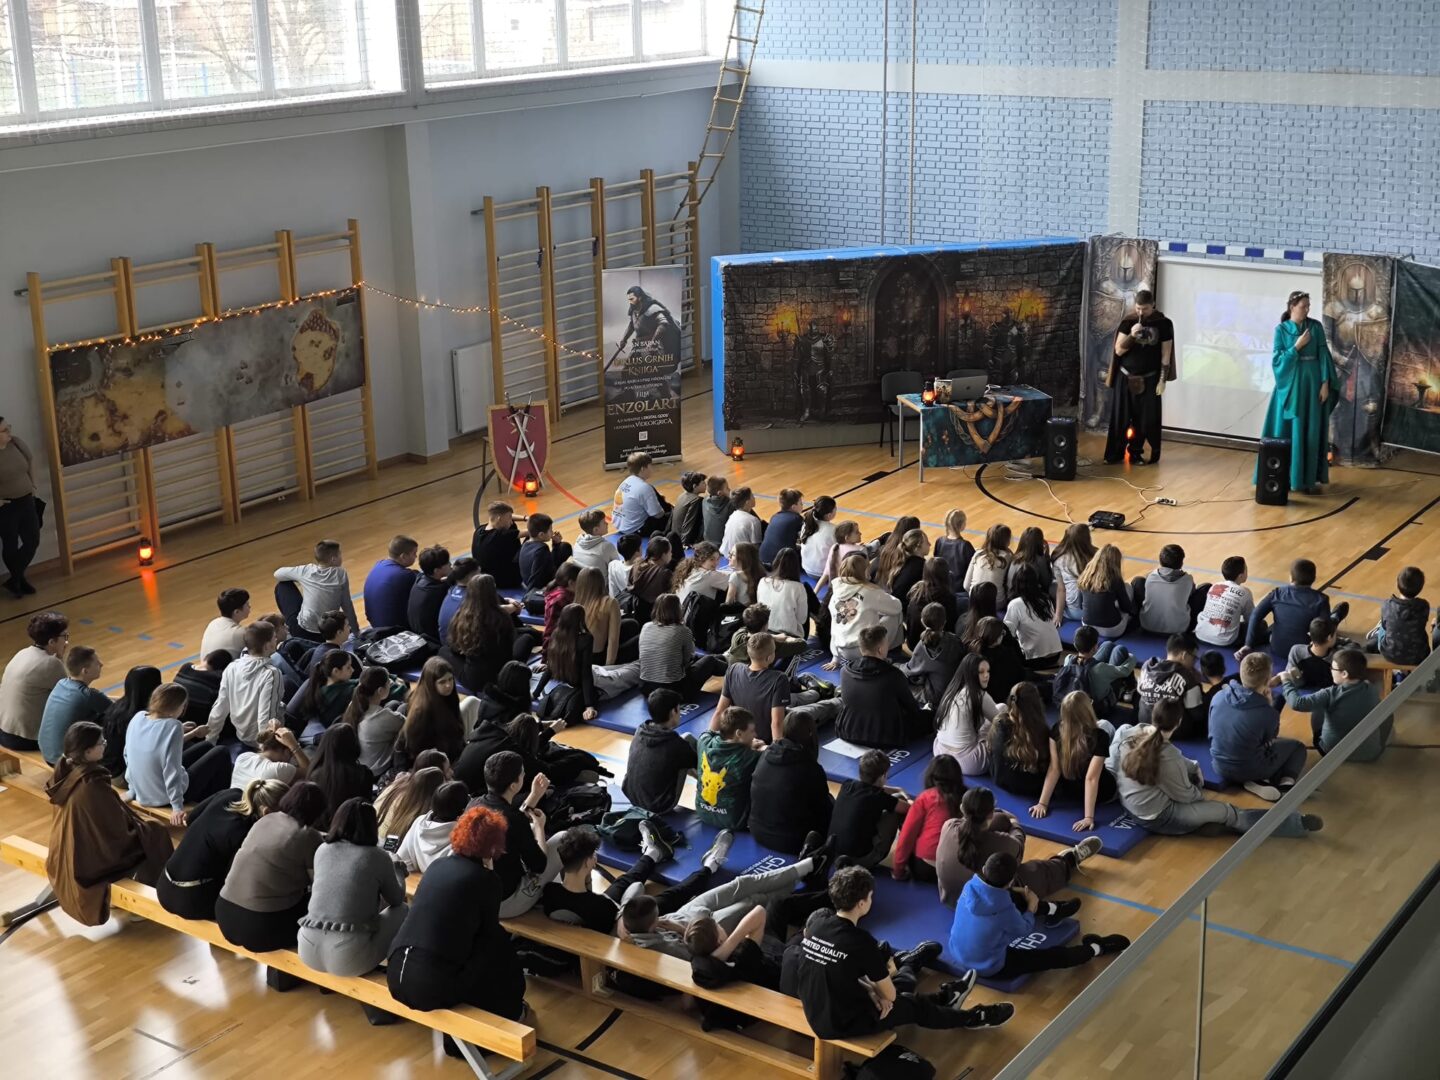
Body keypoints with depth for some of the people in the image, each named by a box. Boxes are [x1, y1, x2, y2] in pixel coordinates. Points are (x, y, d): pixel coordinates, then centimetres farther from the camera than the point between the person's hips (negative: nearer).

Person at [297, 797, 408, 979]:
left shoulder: (322, 850, 10)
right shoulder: (377, 857, -2)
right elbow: (396, 899, 15)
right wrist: (398, 870, 36)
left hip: (308, 951, 5)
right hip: (348, 958, -5)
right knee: (403, 910, 19)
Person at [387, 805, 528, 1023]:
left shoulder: (436, 865, 12)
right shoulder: (486, 879, -4)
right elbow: (489, 930, 11)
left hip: (396, 976, 7)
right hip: (432, 988, -7)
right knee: (499, 947, 16)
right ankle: (507, 1014, 35)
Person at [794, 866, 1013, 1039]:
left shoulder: (817, 921, -7)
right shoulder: (860, 942, -26)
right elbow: (890, 995, -12)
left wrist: (869, 989, 4)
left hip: (814, 1012, 6)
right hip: (842, 1024, -6)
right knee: (915, 1005, 18)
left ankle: (945, 996, 50)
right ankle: (971, 1018, 42)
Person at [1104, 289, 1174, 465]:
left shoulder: (1163, 324, -4)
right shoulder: (1128, 322, -2)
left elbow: (1166, 355, -2)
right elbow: (1118, 350, -4)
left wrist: (1162, 380, -5)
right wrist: (1131, 335, -20)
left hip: (1149, 380, -1)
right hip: (1125, 378, 1)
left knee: (1146, 419, 1)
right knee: (1119, 418, 2)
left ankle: (1136, 453, 13)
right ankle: (1114, 454, 9)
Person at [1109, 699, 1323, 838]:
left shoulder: (1124, 732, -12)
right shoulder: (1167, 755, -29)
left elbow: (1111, 767, 5)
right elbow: (1185, 795, -14)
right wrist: (1201, 794, 9)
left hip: (1129, 806, 7)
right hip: (1157, 818, -7)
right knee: (1228, 812, 0)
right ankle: (1299, 823, 7)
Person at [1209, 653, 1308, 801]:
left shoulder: (1218, 697, -12)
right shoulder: (1268, 713, -23)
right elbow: (1270, 739, 1)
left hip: (1220, 767, 4)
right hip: (1249, 771, -4)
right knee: (1297, 746, 20)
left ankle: (1259, 783, 9)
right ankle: (1286, 782, -4)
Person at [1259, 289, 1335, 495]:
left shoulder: (1316, 327, 2)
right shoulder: (1281, 330, 0)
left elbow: (1323, 355, 0)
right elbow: (1277, 359, -5)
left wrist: (1325, 383, -8)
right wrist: (1297, 346, -15)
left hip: (1313, 383, 1)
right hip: (1290, 384, -1)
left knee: (1312, 431, 1)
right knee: (1288, 431, 1)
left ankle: (1309, 478, 7)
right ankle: (1285, 477, 8)